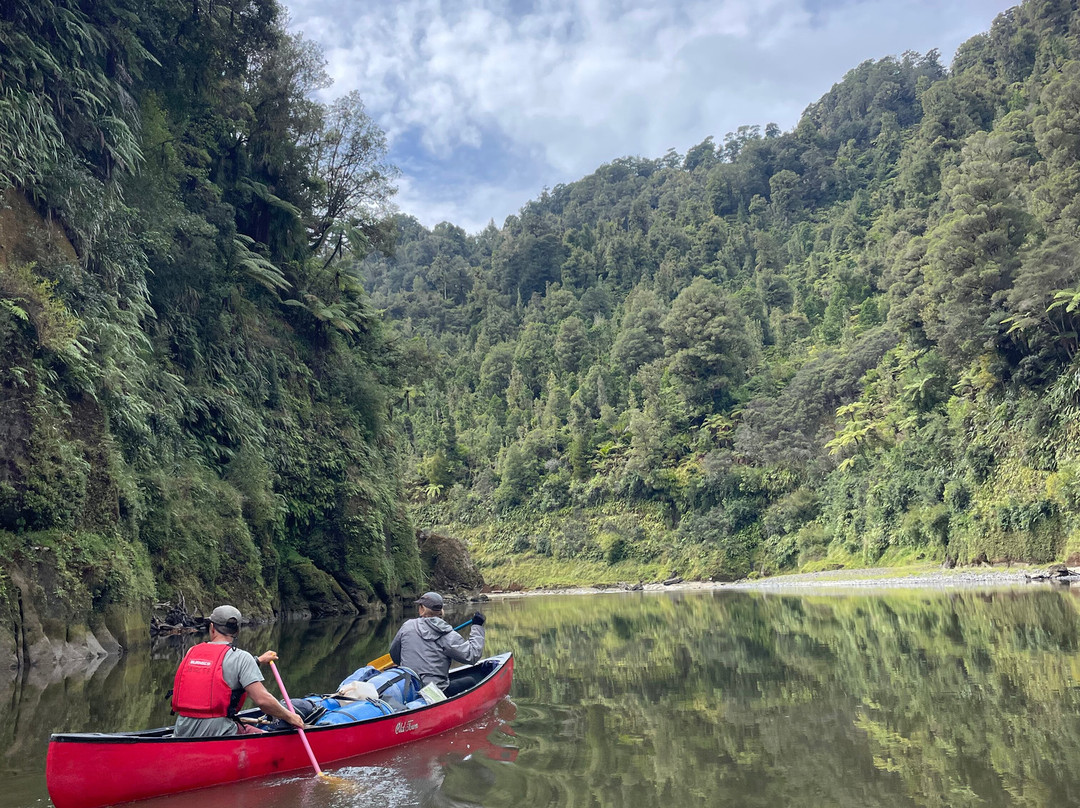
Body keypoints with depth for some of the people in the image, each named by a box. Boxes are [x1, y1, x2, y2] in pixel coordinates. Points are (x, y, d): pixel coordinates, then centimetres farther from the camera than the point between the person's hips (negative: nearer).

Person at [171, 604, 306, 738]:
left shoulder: (191, 652, 10)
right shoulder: (241, 657, -7)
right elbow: (262, 700, -15)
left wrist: (259, 659, 37)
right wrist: (289, 716, 0)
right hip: (217, 734, -6)